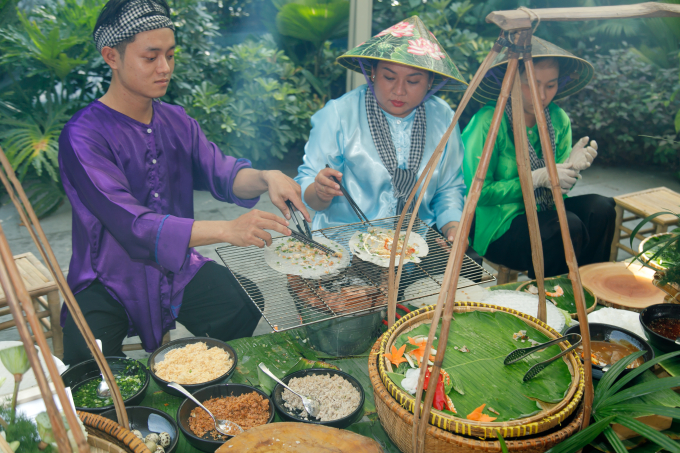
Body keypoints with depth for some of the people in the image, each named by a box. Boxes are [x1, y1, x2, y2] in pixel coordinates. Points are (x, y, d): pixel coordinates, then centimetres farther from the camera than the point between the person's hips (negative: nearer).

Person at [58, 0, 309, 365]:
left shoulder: (177, 122, 6)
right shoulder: (83, 136, -17)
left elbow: (221, 173, -5)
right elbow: (131, 225, -28)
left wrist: (266, 179, -29)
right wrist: (227, 230, -38)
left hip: (180, 270, 5)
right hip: (110, 282, -4)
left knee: (245, 320, -15)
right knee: (89, 366, -28)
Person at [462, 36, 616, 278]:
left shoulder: (558, 119, 3)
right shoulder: (489, 122, -17)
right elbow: (478, 192, -18)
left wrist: (572, 166, -15)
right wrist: (537, 178, -23)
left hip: (542, 212, 6)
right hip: (498, 226, -6)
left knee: (600, 208, -17)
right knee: (569, 225, -27)